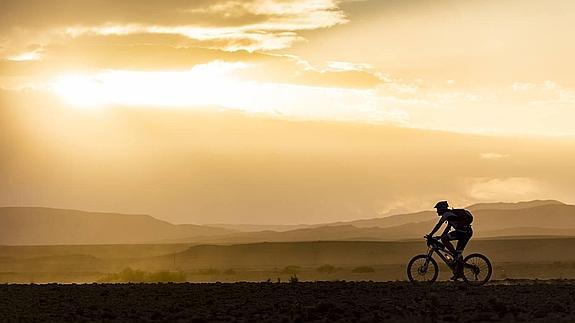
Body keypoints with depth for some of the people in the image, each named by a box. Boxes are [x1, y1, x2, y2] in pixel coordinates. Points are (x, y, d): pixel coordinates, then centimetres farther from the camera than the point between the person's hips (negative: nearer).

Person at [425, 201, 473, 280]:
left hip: (463, 231, -10)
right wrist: (440, 237, 29)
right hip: (467, 232, 10)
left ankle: (456, 255, -10)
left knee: (444, 239, -11)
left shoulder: (446, 214, -4)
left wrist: (430, 235, -5)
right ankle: (458, 272, 16)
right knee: (458, 252, 14)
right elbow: (448, 228, 32)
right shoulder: (450, 214, 26)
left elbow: (438, 226, -8)